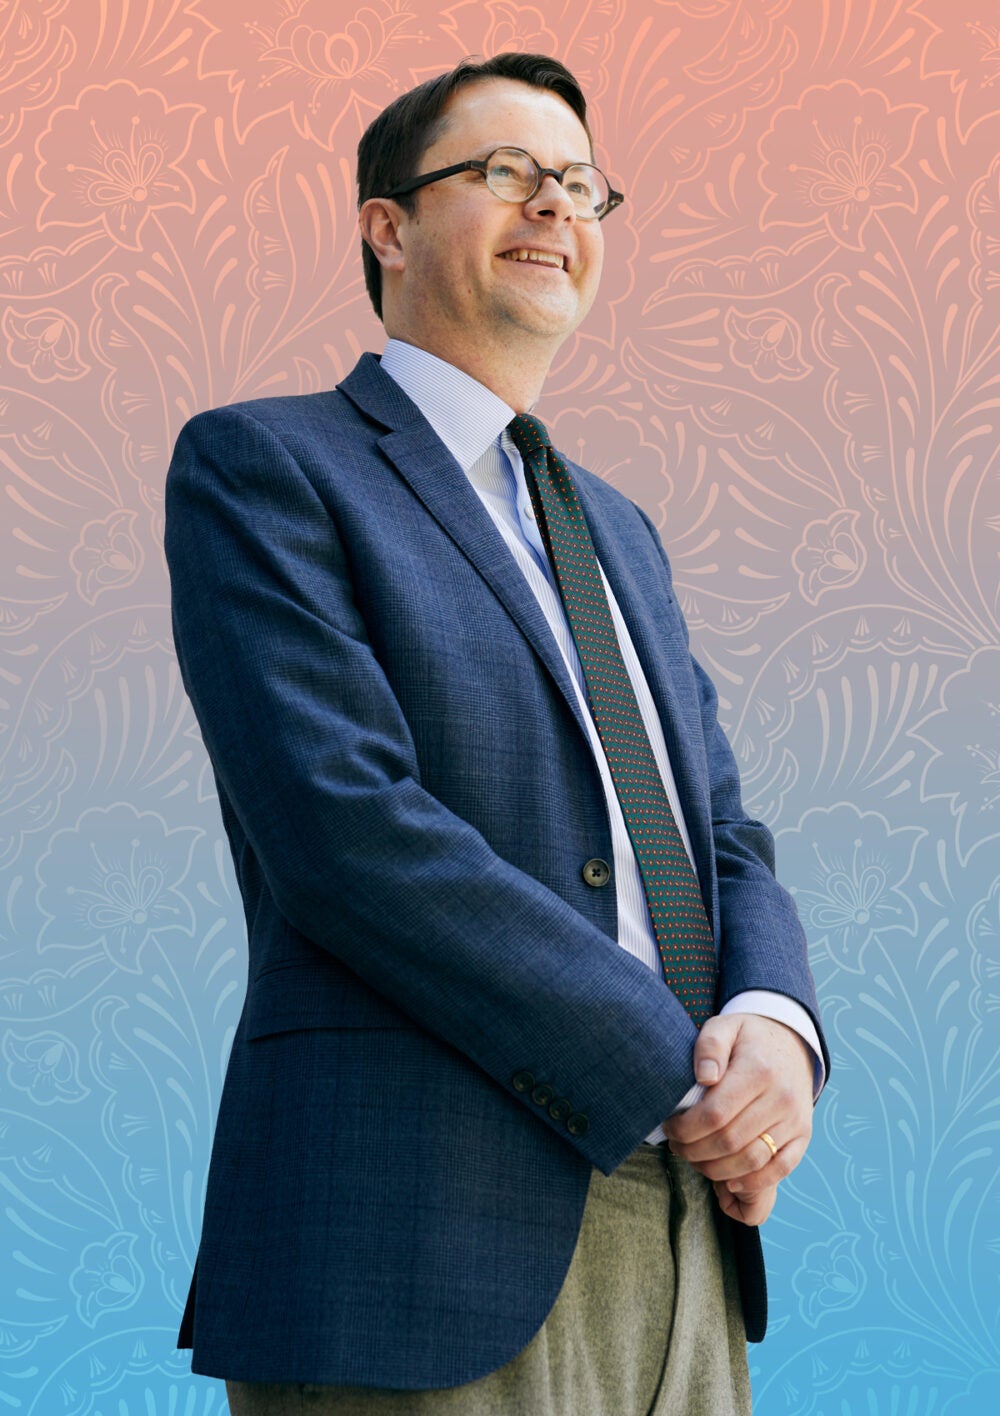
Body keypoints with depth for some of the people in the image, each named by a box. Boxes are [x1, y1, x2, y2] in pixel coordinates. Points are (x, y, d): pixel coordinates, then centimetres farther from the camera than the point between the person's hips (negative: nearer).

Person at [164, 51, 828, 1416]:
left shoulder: (615, 530, 23)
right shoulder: (259, 467, -1)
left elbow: (723, 834, 16)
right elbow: (345, 825, -14)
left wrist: (775, 1023, -7)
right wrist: (672, 1072, -14)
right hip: (420, 1247, -6)